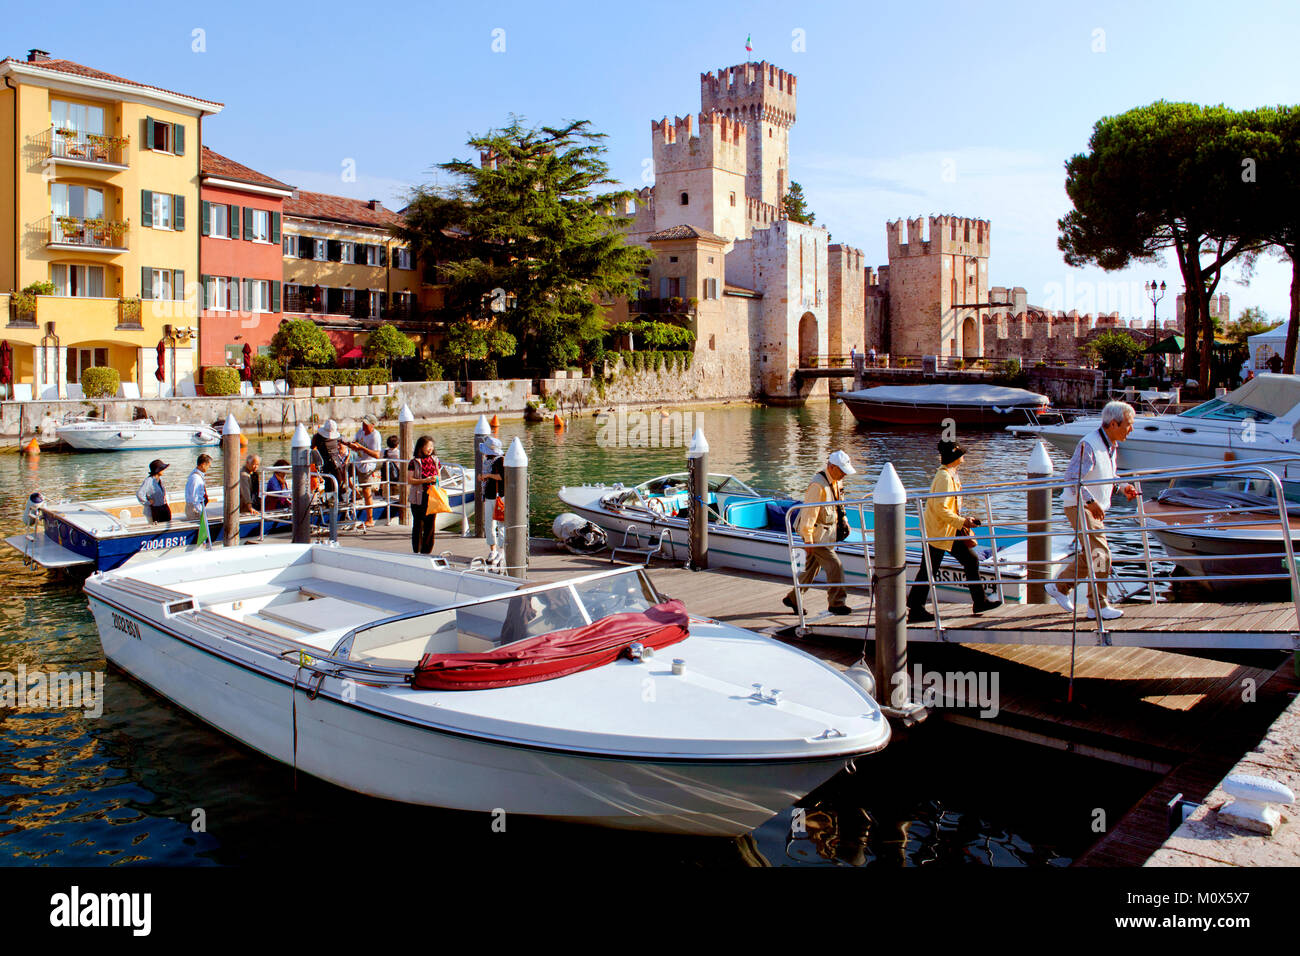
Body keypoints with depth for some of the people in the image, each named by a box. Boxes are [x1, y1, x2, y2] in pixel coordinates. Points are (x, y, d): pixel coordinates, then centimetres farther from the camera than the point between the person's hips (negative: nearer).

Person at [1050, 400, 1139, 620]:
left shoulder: (1113, 445, 9)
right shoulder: (1088, 445, -21)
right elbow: (1072, 477, -25)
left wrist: (1123, 487, 7)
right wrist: (1090, 501, -28)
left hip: (1095, 507, 10)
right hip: (1079, 506, -10)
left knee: (1090, 556, 14)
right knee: (1101, 555, -11)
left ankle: (1059, 586, 26)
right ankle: (1098, 606, -3)